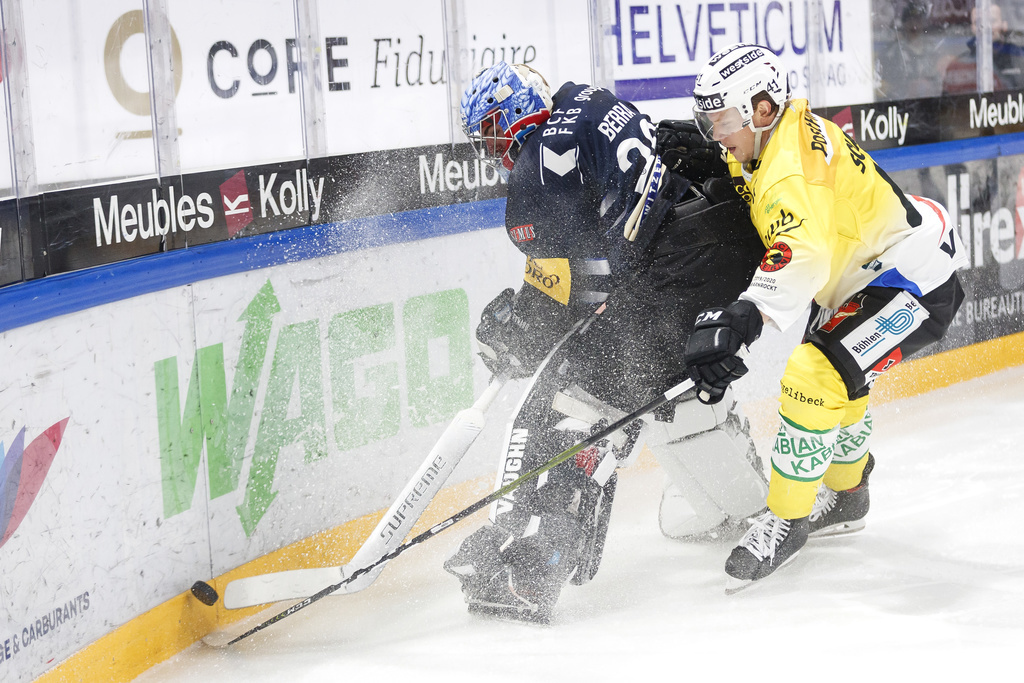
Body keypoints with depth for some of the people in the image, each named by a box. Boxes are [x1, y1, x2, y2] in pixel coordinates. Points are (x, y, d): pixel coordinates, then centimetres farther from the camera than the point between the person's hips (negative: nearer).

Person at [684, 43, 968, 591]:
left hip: (912, 282, -12)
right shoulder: (780, 135, 2)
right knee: (835, 380, 26)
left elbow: (803, 256, -47)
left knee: (815, 378, -22)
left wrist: (744, 318, -58)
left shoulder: (790, 167, -29)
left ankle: (786, 520, -10)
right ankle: (845, 495, 47)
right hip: (865, 275, 12)